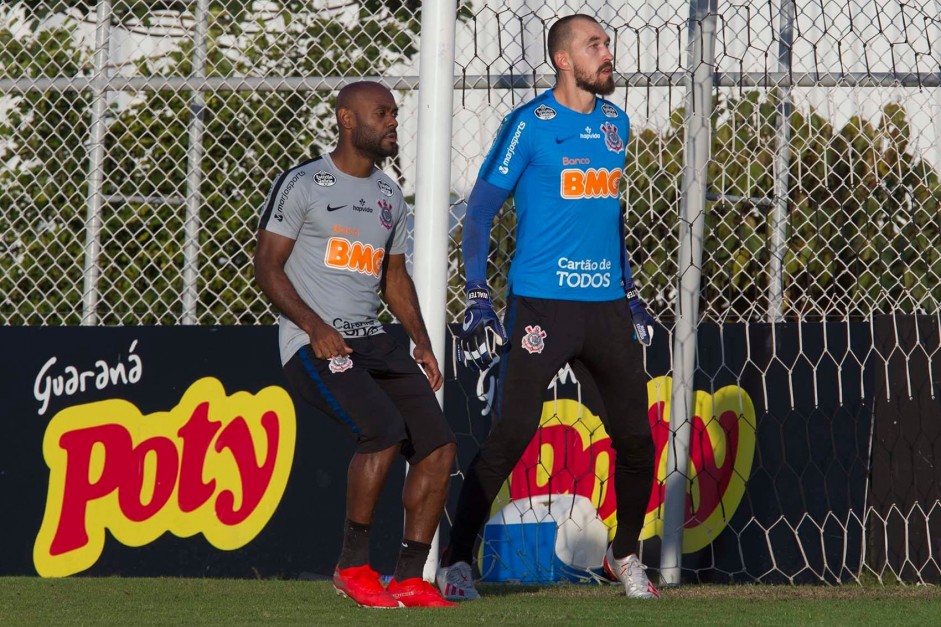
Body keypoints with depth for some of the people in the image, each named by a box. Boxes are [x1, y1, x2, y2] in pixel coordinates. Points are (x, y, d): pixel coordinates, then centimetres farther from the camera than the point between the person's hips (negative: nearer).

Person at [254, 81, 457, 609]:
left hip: (374, 342, 8)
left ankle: (410, 578, 0)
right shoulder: (303, 185, -3)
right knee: (384, 428, -28)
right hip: (314, 343, -8)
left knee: (439, 443, -6)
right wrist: (315, 327, -18)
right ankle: (354, 566, -16)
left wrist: (422, 344, 13)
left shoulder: (389, 195, 18)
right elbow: (267, 267, -6)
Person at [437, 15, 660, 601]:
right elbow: (480, 210, -4)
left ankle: (625, 554, 27)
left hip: (607, 307, 6)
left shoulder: (616, 123, 13)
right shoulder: (529, 124, -5)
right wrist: (479, 300, -11)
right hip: (541, 304, -6)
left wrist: (631, 291, 22)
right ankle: (457, 562, -7)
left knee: (636, 438, 7)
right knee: (512, 435, -13)